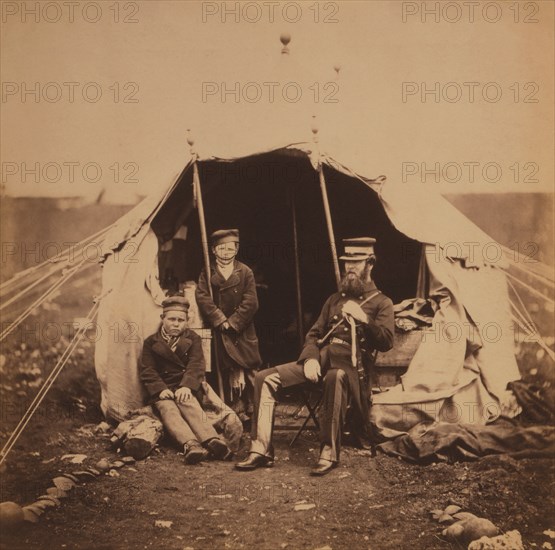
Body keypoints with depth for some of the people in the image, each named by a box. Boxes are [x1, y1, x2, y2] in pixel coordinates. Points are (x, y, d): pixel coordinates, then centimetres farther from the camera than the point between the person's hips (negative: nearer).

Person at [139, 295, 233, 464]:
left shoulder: (193, 338, 14)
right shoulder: (151, 342, 14)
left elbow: (196, 366, 0)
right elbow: (147, 371, 4)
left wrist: (186, 387, -19)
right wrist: (160, 389, -15)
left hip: (185, 388, 0)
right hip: (163, 391, 0)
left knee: (189, 403, -33)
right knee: (168, 409, -32)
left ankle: (211, 440, -55)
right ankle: (190, 444, -57)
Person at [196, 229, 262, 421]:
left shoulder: (245, 272, 4)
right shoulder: (207, 274, 6)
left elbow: (250, 302, -3)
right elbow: (203, 298, -6)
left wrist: (233, 322, -10)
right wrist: (221, 320, -14)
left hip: (243, 331, 0)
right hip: (219, 332, 0)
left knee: (248, 372, -2)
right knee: (228, 373, 0)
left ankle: (251, 411, 6)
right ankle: (236, 411, 5)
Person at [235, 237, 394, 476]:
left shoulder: (382, 303, 10)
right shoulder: (335, 299, 26)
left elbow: (386, 342, -4)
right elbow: (313, 333, 19)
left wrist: (363, 319, -16)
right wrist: (310, 358, -2)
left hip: (349, 364, -6)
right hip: (320, 358, 6)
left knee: (335, 378, -44)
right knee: (265, 378, -12)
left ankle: (329, 453, -34)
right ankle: (260, 451, -10)